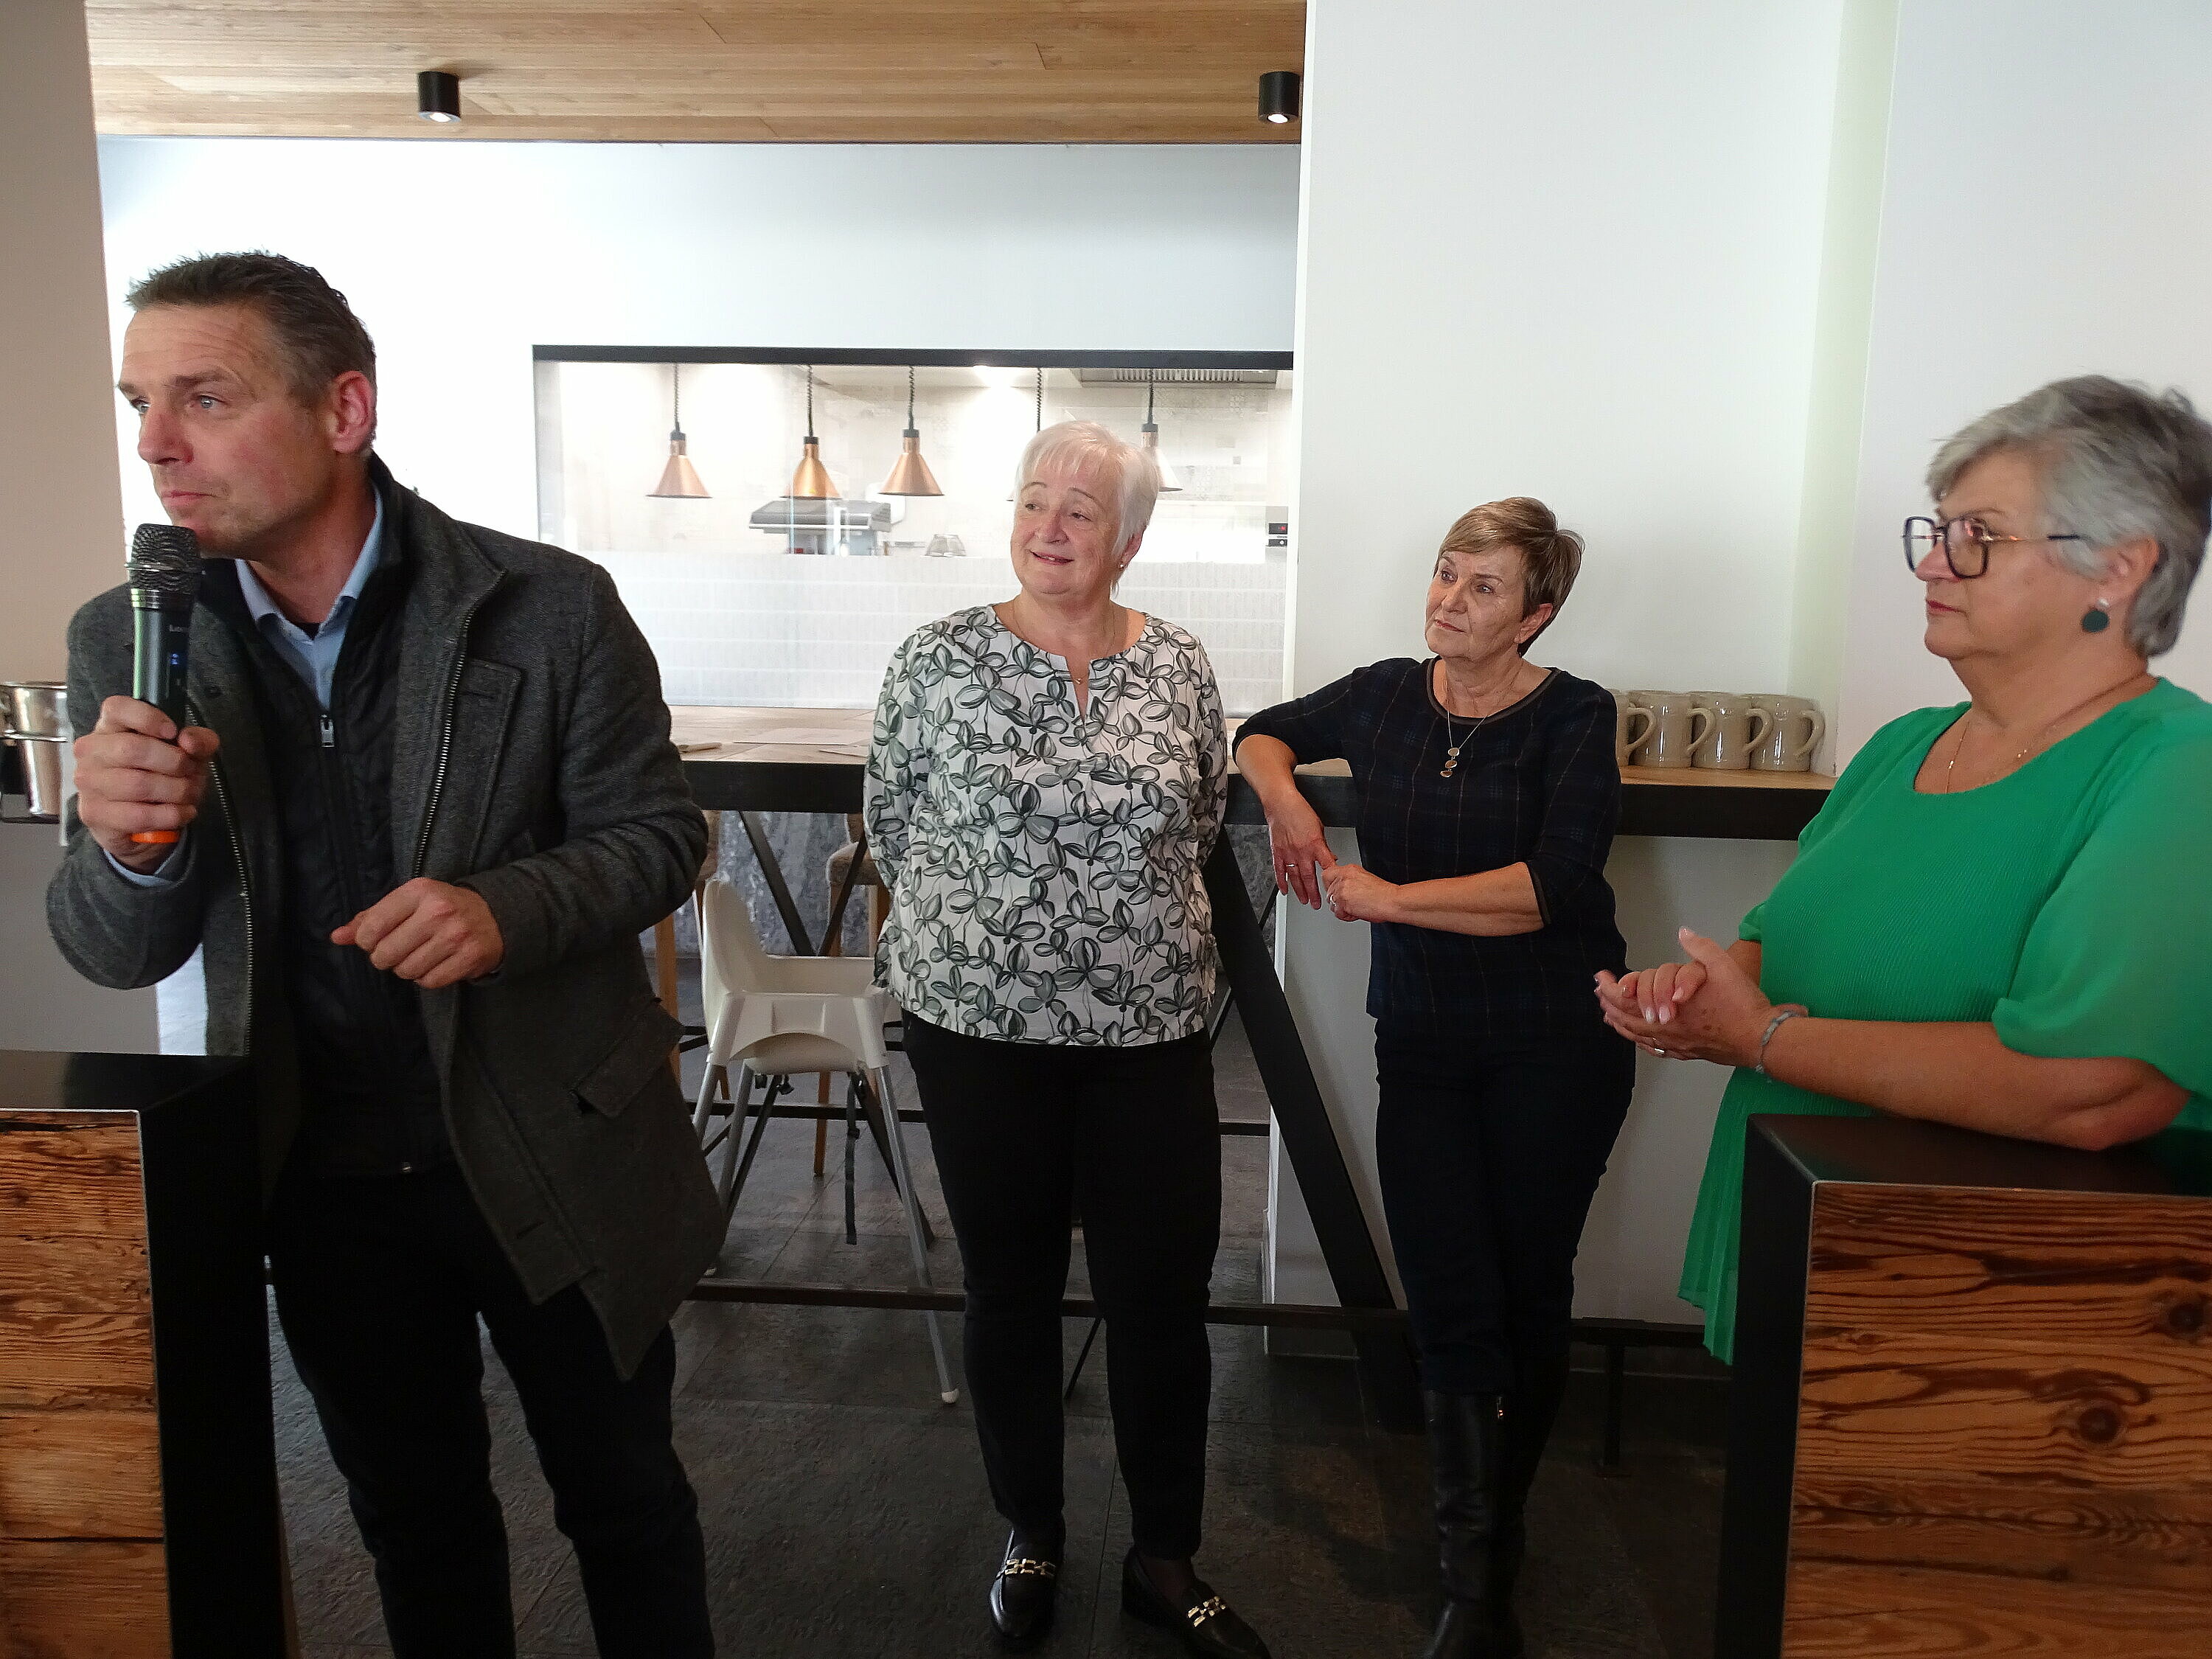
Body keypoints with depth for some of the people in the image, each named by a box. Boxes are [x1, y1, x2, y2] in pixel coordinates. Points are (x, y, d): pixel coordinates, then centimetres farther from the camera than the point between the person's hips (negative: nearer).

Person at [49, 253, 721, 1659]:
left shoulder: (551, 609, -15)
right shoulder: (125, 644, -5)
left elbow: (658, 835, -7)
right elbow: (119, 955, -2)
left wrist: (508, 908, -27)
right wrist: (130, 846, -25)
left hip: (556, 1159, -2)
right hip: (325, 1177, 3)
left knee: (624, 1497, 18)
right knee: (415, 1516, 24)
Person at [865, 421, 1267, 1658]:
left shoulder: (1180, 667, 0)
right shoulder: (940, 660, -5)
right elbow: (893, 823, 3)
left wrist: (1114, 914, 8)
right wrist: (982, 922, 6)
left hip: (1152, 1030, 1)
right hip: (979, 1025, -1)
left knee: (1164, 1299, 7)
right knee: (1012, 1291, 13)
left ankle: (1167, 1560, 30)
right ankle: (1033, 1536, 36)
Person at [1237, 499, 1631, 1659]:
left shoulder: (1573, 718, -9)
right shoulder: (1387, 696, 3)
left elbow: (1556, 885, -21)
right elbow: (1265, 736, 20)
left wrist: (1389, 898, -21)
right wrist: (1285, 798, -1)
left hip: (1557, 1047, -2)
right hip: (1424, 1041, 2)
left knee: (1529, 1289, 12)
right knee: (1452, 1304, -2)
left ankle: (1499, 1525, 35)